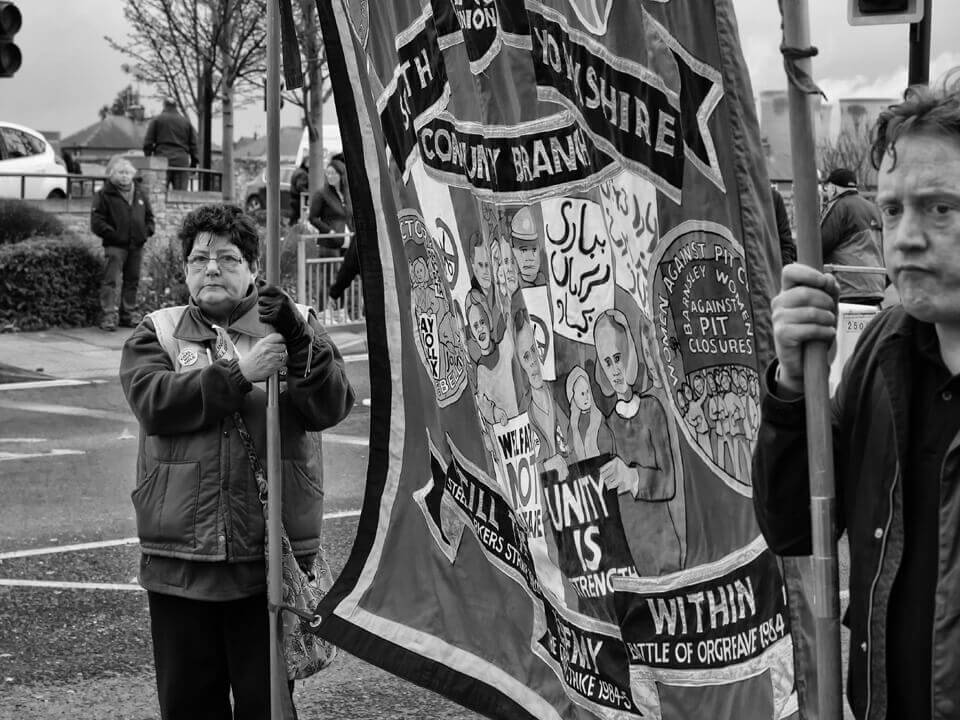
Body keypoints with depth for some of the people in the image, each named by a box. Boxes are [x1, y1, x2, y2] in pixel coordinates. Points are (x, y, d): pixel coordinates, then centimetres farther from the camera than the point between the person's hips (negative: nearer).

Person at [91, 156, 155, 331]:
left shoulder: (140, 193, 13)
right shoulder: (104, 195, -3)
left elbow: (149, 216, 22)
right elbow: (97, 222, -7)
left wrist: (146, 232, 5)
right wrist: (113, 235, -15)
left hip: (136, 245, 6)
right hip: (115, 246, -5)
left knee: (132, 281, 12)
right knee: (111, 281, -11)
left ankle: (129, 315, 21)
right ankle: (108, 316, -13)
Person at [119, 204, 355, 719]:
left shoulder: (297, 325, 8)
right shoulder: (156, 333, 10)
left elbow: (332, 407, -5)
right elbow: (153, 402, -10)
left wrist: (300, 344, -20)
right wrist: (239, 373, -17)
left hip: (271, 557, -1)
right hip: (181, 556, 1)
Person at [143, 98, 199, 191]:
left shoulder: (157, 120, 7)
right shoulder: (186, 122, 15)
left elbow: (148, 142, 3)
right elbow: (194, 144, 13)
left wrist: (148, 158, 9)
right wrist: (194, 162, 16)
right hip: (182, 161, 2)